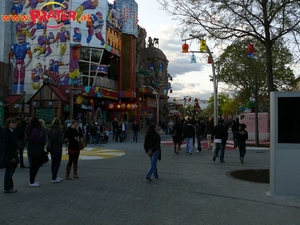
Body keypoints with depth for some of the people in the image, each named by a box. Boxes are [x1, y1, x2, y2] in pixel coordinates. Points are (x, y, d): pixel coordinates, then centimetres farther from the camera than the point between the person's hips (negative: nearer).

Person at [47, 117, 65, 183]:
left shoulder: (50, 130, 2)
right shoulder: (59, 130, -17)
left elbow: (48, 139, 8)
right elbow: (60, 140, -19)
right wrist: (64, 140, 0)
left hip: (51, 148, 7)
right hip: (57, 149, -7)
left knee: (53, 163, 16)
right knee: (57, 163, 1)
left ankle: (54, 177, 28)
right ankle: (54, 178, 1)